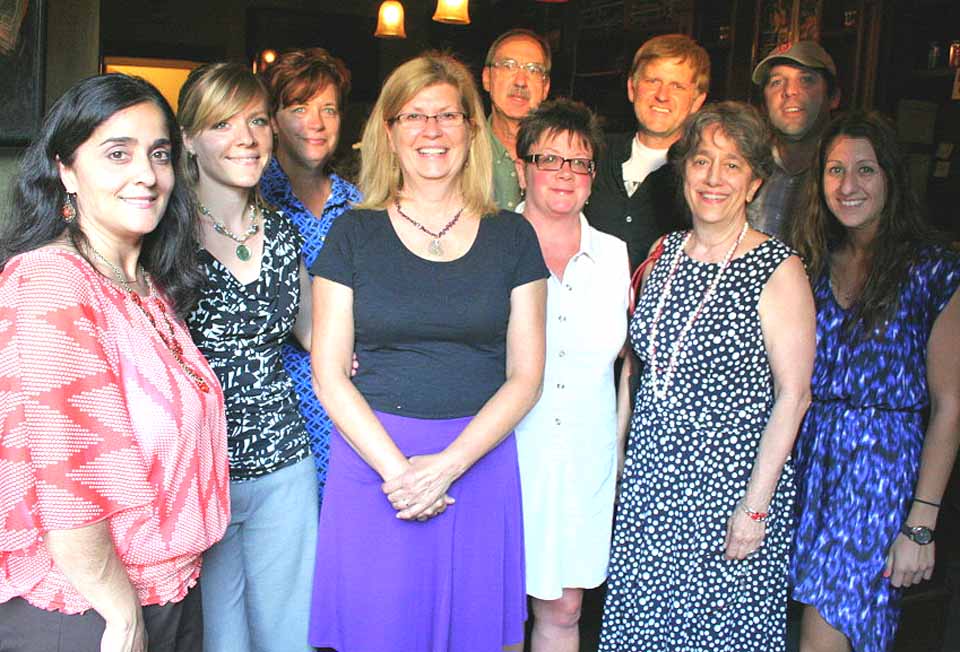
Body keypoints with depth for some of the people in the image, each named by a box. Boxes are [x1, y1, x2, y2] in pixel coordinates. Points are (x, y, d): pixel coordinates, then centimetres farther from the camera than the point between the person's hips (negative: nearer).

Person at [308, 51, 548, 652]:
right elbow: (329, 372, -1)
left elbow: (525, 376, 1)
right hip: (371, 455, 0)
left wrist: (447, 464, -11)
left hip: (480, 457, 1)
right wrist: (396, 468, -12)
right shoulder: (355, 233, 2)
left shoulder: (512, 236, 4)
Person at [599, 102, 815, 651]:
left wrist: (756, 504, -14)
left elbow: (793, 394, -12)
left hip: (731, 479, -5)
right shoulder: (666, 253, 6)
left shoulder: (778, 270, -10)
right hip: (652, 476, 5)